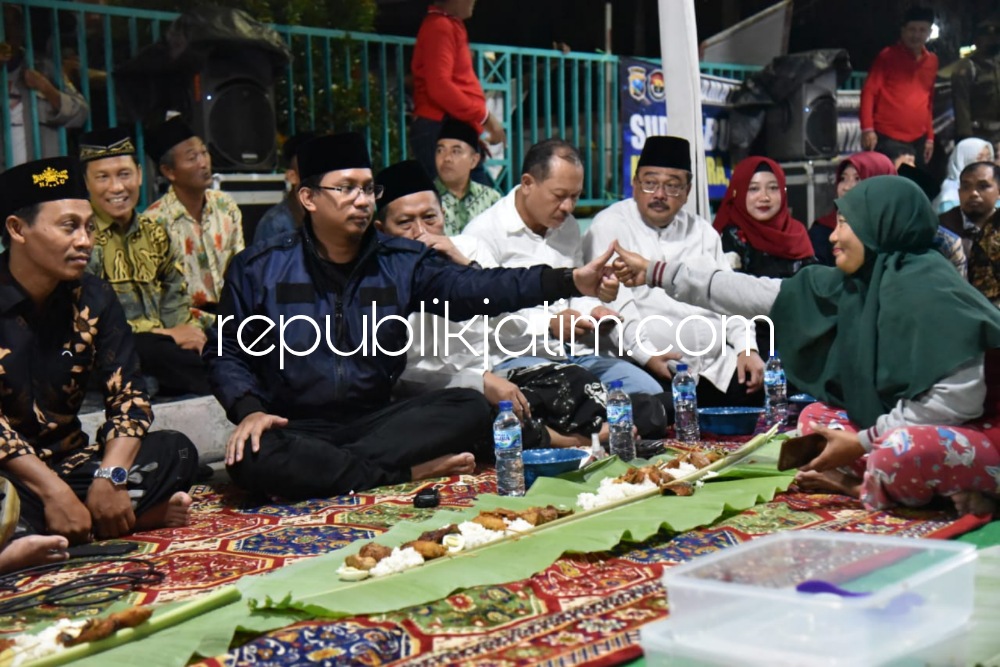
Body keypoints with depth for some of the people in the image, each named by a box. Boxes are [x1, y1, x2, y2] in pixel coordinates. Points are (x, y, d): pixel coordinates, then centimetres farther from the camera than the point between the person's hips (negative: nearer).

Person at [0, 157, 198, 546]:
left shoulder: (93, 300, 2)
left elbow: (127, 394, -4)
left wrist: (110, 478, -21)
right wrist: (54, 492, -27)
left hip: (68, 462, 6)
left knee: (175, 452, -16)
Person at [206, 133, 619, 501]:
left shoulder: (402, 263, 6)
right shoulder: (258, 268, 3)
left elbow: (477, 288, -7)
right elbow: (226, 352, 4)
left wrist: (571, 281, -21)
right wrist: (248, 409, -17)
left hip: (375, 421, 2)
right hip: (296, 429, -2)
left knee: (470, 408, -19)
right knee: (251, 458, -35)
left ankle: (317, 472, -23)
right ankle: (411, 471, -21)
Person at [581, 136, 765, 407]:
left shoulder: (702, 230, 20)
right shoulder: (610, 227, 0)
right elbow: (611, 300, -11)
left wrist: (747, 347, 4)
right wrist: (644, 354, -22)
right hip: (654, 370, -6)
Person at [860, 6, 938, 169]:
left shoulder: (932, 61, 14)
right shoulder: (887, 56, 0)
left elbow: (929, 101, 19)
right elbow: (869, 91, -4)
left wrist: (930, 136, 15)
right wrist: (867, 128, -15)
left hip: (918, 140, 5)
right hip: (887, 138, -5)